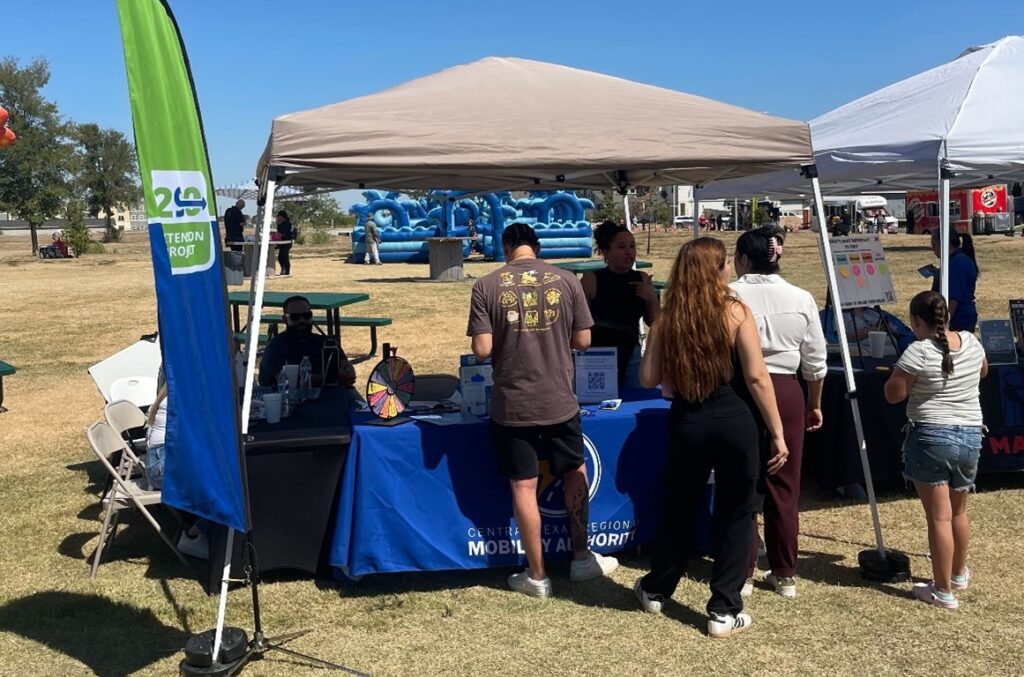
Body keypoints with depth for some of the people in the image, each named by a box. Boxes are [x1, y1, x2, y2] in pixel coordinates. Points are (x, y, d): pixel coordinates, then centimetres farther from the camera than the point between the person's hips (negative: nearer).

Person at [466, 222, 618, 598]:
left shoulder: (486, 286, -7)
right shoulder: (566, 280, -4)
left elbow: (482, 350, -11)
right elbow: (583, 340, -1)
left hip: (511, 405, -1)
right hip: (559, 400, 2)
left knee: (524, 487, 8)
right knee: (575, 474, 22)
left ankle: (537, 575, 19)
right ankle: (581, 557, 34)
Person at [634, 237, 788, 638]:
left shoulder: (668, 319, 0)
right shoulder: (735, 311, -8)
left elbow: (648, 379, 1)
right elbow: (757, 377, -11)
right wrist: (777, 433, -6)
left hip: (686, 423, 3)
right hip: (734, 422, -3)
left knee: (679, 509, 19)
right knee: (734, 516, 10)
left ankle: (656, 591, 35)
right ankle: (724, 612, 16)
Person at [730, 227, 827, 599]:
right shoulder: (802, 299, 2)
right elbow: (815, 362, 6)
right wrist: (814, 404, 19)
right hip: (786, 392, 3)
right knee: (784, 486, 11)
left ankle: (742, 572, 17)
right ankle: (785, 575, 21)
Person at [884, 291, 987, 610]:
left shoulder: (919, 351, -16)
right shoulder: (971, 343, 3)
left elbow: (893, 394, -12)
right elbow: (983, 372, 24)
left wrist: (899, 371, 4)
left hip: (931, 437, -6)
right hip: (970, 436, 6)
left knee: (939, 516, -1)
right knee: (959, 511, 22)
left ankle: (944, 591, 5)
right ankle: (959, 574, 40)